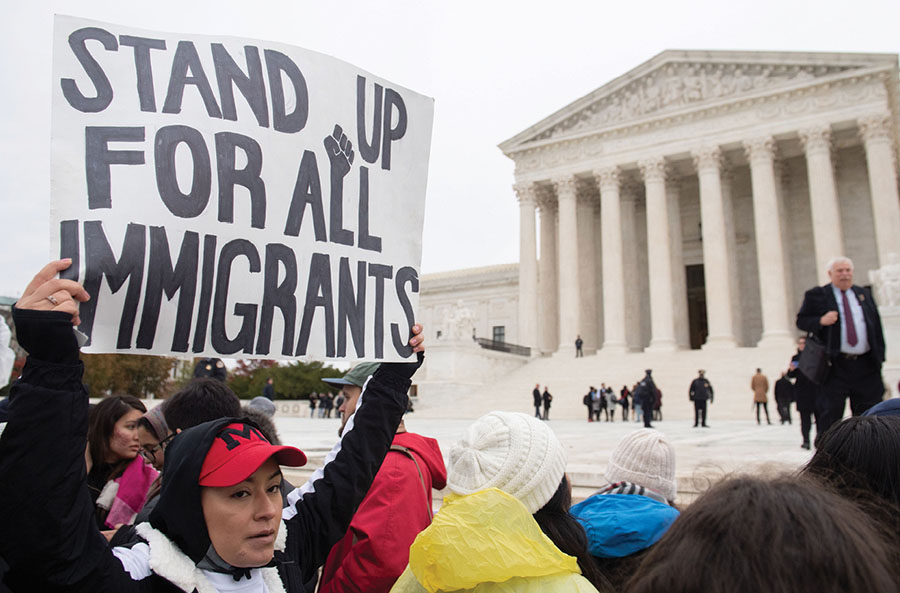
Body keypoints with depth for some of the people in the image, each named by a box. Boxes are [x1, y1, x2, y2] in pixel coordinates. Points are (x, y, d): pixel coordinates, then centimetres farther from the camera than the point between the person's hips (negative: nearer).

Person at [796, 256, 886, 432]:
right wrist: (821, 320, -19)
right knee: (830, 412, -2)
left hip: (866, 364, 4)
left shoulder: (864, 294, 16)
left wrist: (879, 354, 9)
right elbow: (801, 320, 0)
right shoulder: (816, 295, 3)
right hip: (836, 364, -4)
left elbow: (876, 326, 16)